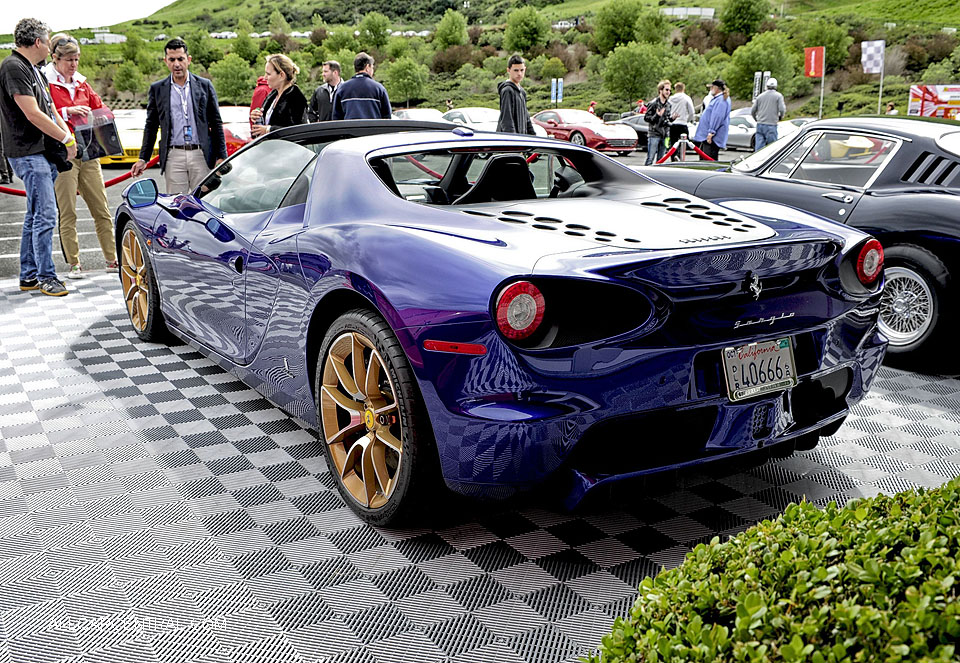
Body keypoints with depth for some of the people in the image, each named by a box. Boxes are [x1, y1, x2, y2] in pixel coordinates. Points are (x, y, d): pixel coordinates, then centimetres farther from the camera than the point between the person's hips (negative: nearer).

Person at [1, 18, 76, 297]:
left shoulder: (33, 70, 18)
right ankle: (45, 276, -3)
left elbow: (50, 109, 20)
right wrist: (67, 139, -11)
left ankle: (28, 275, 19)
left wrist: (67, 135, 2)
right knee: (45, 215, -10)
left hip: (44, 152, 10)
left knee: (35, 215, 12)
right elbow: (33, 114, -19)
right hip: (28, 153, -10)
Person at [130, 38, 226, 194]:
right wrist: (143, 159, 7)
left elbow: (216, 124, 8)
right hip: (173, 156, 1)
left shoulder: (205, 85, 7)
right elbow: (151, 126, 13)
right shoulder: (157, 89, 10)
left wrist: (221, 157, 1)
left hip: (201, 155, 0)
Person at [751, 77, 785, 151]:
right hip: (771, 125, -4)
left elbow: (753, 111, 13)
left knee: (759, 147, 0)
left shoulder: (760, 96, 12)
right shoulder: (778, 96, 1)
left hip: (760, 125, 4)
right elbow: (782, 109, -10)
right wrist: (781, 117, 12)